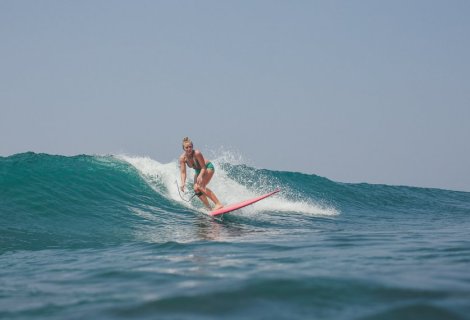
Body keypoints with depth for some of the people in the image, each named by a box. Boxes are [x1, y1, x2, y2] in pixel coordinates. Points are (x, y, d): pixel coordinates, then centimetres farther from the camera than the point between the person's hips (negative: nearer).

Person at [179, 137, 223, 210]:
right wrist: (183, 183, -35)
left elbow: (203, 167, -28)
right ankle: (209, 208, 5)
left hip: (208, 167, -6)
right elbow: (183, 172, -19)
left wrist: (200, 176, -45)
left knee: (201, 186, -24)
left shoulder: (197, 153, -32)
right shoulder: (182, 158, -18)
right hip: (198, 171, 6)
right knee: (196, 189, -7)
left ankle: (218, 204, -28)